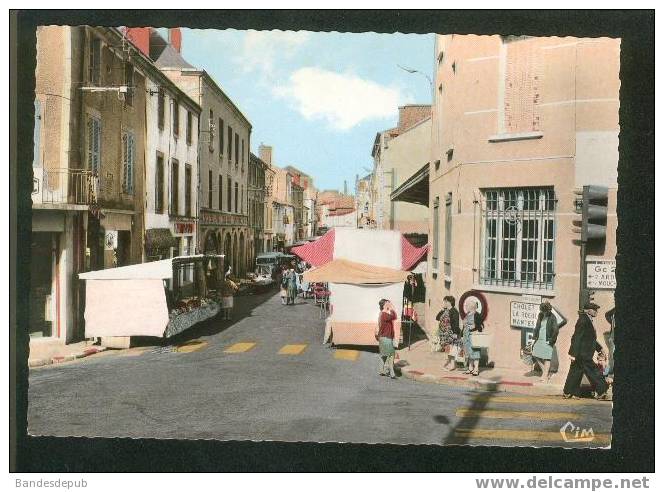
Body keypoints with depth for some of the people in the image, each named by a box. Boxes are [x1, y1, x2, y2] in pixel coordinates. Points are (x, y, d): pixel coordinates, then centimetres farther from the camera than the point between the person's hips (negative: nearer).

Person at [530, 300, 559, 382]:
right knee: (536, 356, 6)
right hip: (539, 340, 7)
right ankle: (545, 371, 22)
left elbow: (555, 330, -11)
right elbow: (537, 327, 17)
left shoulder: (552, 318, -9)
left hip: (547, 341, -7)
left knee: (547, 358, -2)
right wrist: (534, 338, 10)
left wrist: (551, 340, -15)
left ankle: (546, 375, 4)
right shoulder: (540, 316, 10)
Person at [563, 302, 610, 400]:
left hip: (583, 353, 10)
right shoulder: (583, 320, -16)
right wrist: (574, 354, -22)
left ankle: (568, 392, 16)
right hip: (582, 353, -10)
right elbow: (577, 337, -20)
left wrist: (599, 348, 26)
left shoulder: (588, 320, 15)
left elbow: (591, 338, 26)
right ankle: (600, 392, 5)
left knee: (576, 372, 11)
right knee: (592, 371, -3)